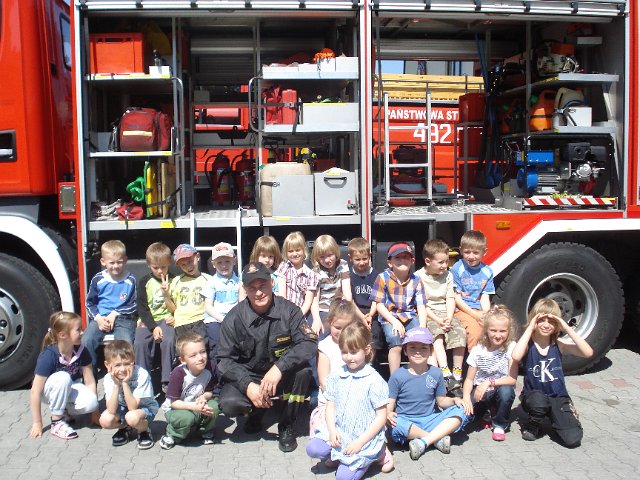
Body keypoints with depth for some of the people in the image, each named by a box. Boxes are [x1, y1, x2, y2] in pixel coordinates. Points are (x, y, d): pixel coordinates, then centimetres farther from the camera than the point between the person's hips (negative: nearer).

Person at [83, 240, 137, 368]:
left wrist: (115, 314, -9)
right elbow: (89, 303, 12)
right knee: (86, 341, -23)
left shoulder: (130, 280, 0)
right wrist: (98, 318, -6)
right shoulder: (97, 279, 5)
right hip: (100, 318, 2)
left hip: (123, 318, -2)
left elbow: (135, 305, 2)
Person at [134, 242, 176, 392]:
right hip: (148, 320, 1)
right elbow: (142, 308, 0)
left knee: (168, 341, -29)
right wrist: (153, 326, -12)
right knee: (140, 343, -25)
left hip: (166, 319, -1)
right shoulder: (144, 282, 6)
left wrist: (175, 317, -11)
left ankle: (167, 381, -19)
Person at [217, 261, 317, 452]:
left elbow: (309, 342, -23)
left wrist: (279, 367, -37)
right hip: (247, 377, 0)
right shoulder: (234, 319, -12)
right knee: (229, 404, -28)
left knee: (302, 369, -31)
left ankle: (287, 426, -7)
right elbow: (225, 359, -11)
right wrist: (247, 385, -28)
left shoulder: (288, 310, -14)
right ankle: (257, 410, 11)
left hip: (282, 377, 0)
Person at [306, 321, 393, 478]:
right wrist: (332, 430, -11)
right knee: (313, 449, -16)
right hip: (339, 432, 5)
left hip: (364, 437, -4)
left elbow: (381, 417, -11)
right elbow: (331, 406, 7)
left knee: (344, 476, -13)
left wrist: (360, 442, -16)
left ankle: (377, 453, 7)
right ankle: (337, 456, 11)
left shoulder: (374, 381, -14)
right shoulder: (337, 376, 1)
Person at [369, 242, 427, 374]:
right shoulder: (383, 278, -4)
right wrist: (394, 322, -15)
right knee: (396, 344, -27)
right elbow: (379, 305, -4)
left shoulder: (416, 280, 5)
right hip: (389, 318, -3)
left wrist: (422, 327, -14)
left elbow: (421, 307, 2)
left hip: (410, 317, 3)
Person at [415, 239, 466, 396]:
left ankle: (457, 376, -18)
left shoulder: (447, 275, 11)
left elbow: (450, 299, 6)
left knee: (460, 332, -22)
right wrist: (437, 320, -17)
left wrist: (449, 318, -11)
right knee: (437, 335, -32)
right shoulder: (419, 277, -4)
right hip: (427, 314, -4)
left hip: (446, 313, 4)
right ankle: (446, 375, -39)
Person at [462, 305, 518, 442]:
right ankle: (486, 412, 14)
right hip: (480, 392, 2)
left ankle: (499, 425, -6)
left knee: (506, 391, -36)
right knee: (464, 411, -23)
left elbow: (512, 379, -18)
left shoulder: (511, 347, -13)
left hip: (502, 390, -2)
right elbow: (469, 379, -5)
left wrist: (489, 382, -31)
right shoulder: (478, 350, -6)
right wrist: (466, 397, -24)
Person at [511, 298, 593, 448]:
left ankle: (554, 417, 17)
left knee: (573, 439, -16)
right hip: (533, 396, -2)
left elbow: (588, 353, -17)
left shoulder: (559, 345, -3)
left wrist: (567, 329, -20)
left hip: (559, 398, 2)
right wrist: (530, 328, -25)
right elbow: (516, 356, -33)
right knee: (538, 399, -38)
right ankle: (531, 425, -4)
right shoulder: (528, 344, -9)